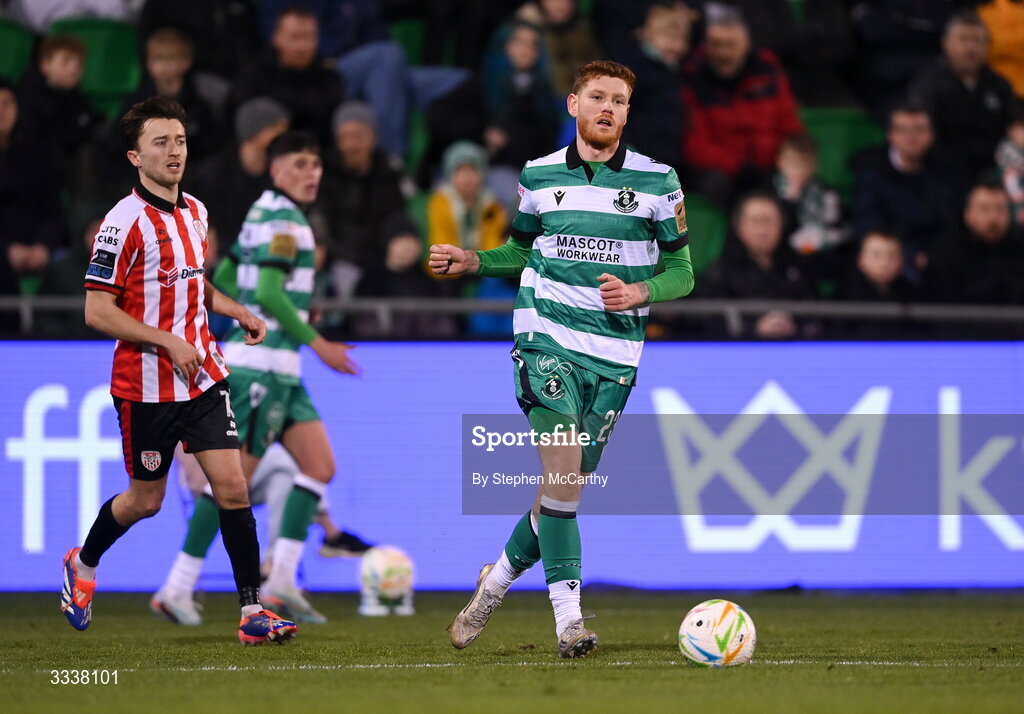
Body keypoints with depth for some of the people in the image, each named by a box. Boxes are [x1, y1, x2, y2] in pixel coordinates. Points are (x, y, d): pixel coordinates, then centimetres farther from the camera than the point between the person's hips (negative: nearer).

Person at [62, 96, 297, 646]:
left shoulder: (195, 212, 8)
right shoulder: (125, 222, -15)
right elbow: (98, 312, -17)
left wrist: (238, 312, 9)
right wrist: (169, 342, -21)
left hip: (204, 377, 6)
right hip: (146, 388, -6)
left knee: (232, 486, -6)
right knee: (145, 499, 8)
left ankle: (252, 611, -4)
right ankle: (83, 565, 37)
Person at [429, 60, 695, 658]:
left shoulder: (658, 181, 2)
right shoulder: (540, 176, 6)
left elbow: (682, 271, 6)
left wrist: (639, 292, -13)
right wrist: (474, 261, 4)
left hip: (616, 351, 1)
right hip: (548, 336, -1)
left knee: (569, 481, 5)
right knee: (563, 469, -17)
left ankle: (501, 576, 29)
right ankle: (569, 615, -15)